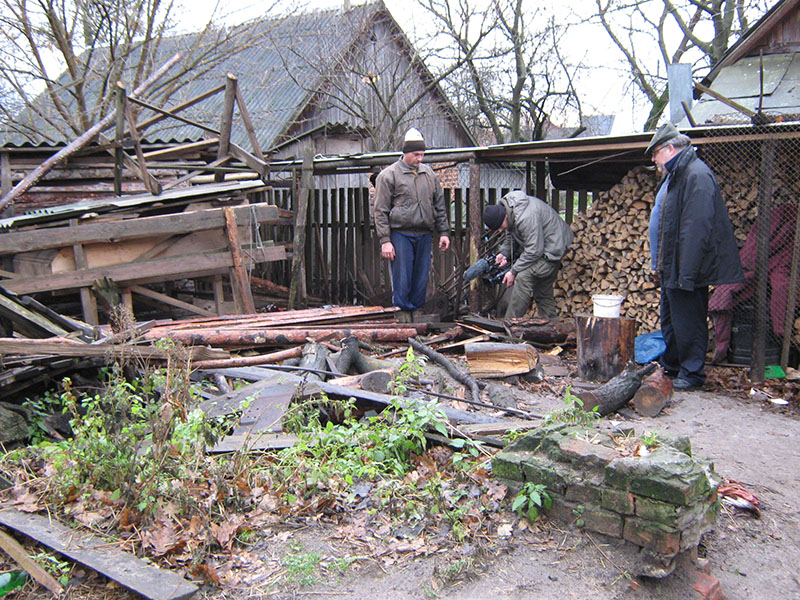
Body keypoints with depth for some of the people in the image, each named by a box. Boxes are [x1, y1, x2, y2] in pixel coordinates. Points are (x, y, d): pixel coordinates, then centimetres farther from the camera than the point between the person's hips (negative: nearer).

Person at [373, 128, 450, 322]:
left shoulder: (428, 173, 14)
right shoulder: (389, 175, -2)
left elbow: (440, 205, 19)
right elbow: (381, 211, -4)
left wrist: (444, 232, 13)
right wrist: (385, 240, -10)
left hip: (424, 235, 5)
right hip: (400, 235, -5)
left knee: (421, 280, 7)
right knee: (402, 280, -4)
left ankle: (415, 312, 17)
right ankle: (402, 313, 5)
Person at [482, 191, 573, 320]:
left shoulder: (527, 217, -34)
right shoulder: (504, 209, -3)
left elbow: (534, 250, -30)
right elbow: (510, 236, 12)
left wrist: (513, 271, -24)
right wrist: (504, 253, -5)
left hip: (553, 247, -10)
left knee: (523, 278, -22)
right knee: (543, 292, 13)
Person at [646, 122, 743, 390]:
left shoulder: (696, 176, -17)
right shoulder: (673, 175, 16)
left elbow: (697, 229, -24)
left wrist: (687, 273, -26)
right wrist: (659, 263, 19)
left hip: (685, 268, -10)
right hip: (670, 267, 10)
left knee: (688, 321, 0)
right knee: (670, 320, 18)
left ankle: (692, 373, 12)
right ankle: (670, 368, 30)